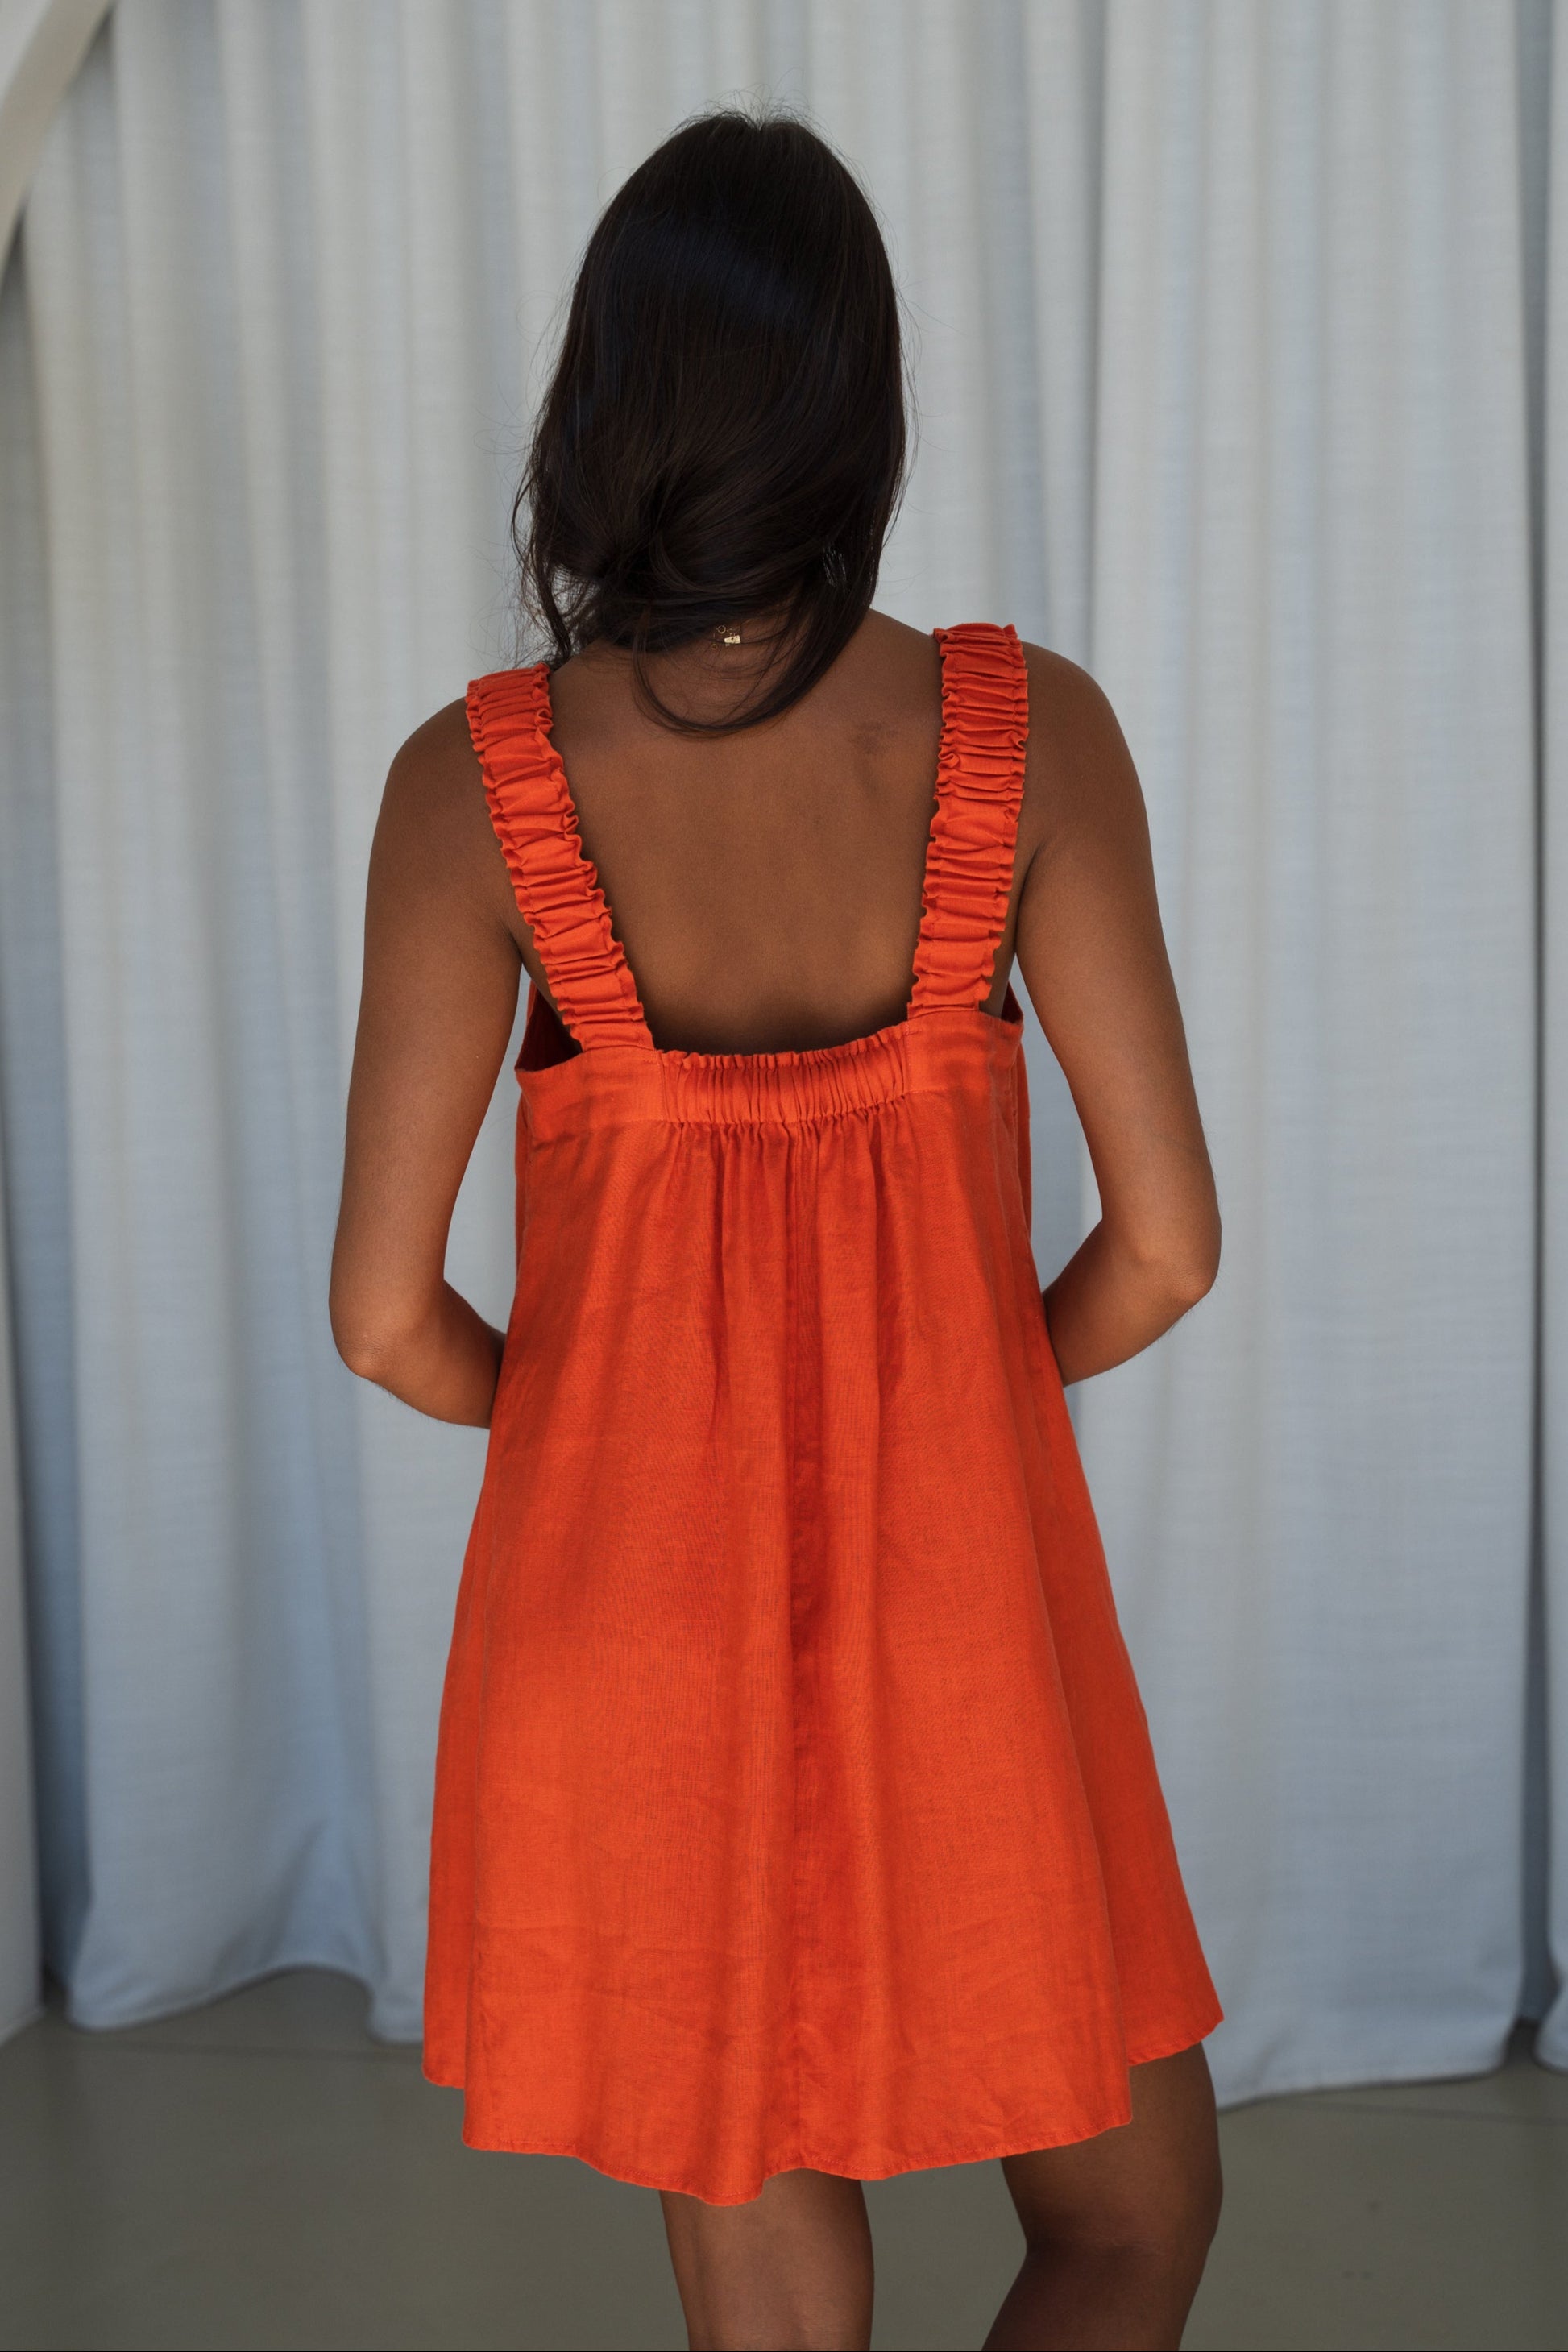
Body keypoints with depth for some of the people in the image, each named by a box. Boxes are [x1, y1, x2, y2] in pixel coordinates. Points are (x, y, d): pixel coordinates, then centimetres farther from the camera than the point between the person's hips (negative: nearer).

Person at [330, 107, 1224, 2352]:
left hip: (631, 1604, 1)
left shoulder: (476, 780, -10)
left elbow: (388, 1312, -10)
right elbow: (1165, 1246, -8)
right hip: (958, 1603, -1)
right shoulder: (1027, 731, -10)